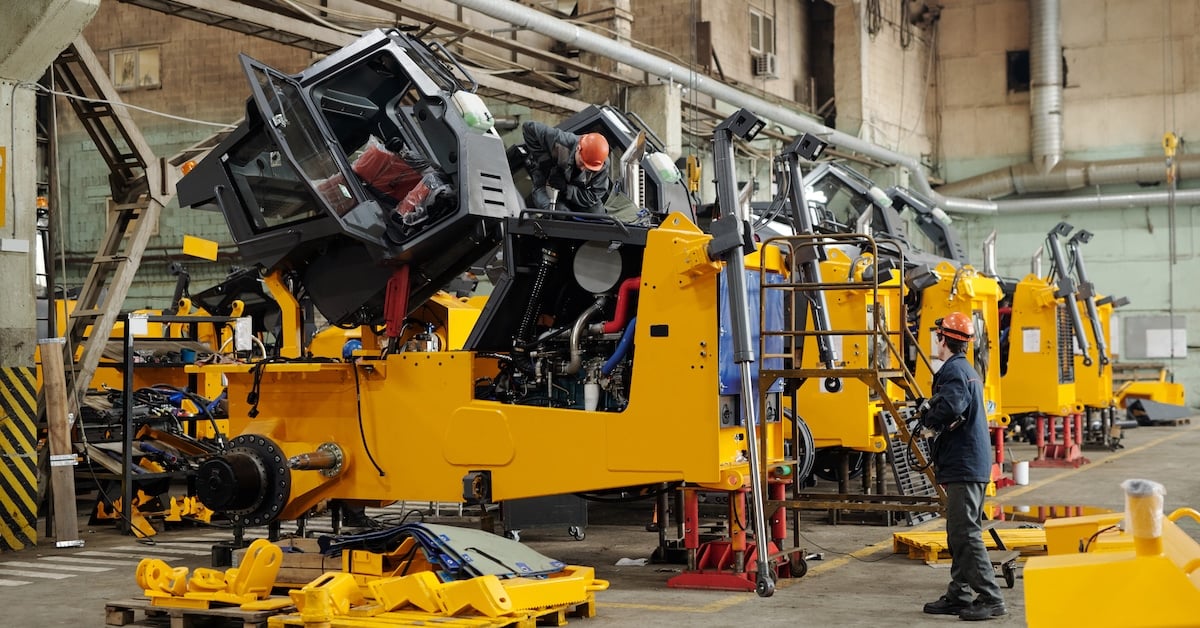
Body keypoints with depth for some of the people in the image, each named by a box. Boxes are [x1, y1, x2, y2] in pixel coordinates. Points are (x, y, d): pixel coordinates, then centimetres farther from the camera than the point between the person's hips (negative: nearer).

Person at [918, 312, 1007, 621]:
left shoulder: (953, 370, -13)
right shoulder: (967, 369, 20)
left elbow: (950, 409, -29)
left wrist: (926, 416, -10)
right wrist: (931, 410, 4)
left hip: (963, 465, -11)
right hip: (974, 464, 11)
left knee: (965, 533, -10)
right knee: (959, 534, 14)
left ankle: (990, 599, -10)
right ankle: (959, 595, 20)